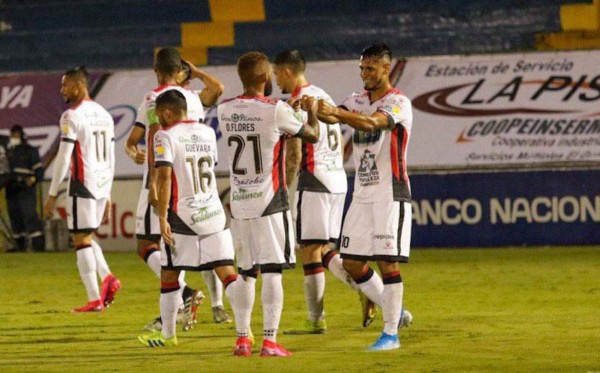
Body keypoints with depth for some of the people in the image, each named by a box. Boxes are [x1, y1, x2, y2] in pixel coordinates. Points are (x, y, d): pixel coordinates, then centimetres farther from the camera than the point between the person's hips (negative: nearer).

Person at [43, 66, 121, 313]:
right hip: (102, 184, 8)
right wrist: (107, 195, 23)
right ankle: (108, 279, 0)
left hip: (83, 184, -8)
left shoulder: (72, 116, -11)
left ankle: (94, 299, -4)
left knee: (81, 239, -2)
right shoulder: (104, 115, 15)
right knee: (86, 237, 20)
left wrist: (52, 195, -11)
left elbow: (63, 158, -15)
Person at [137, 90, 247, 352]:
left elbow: (164, 176, -17)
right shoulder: (207, 133, 11)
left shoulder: (165, 136, -7)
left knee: (169, 275, 10)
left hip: (182, 215, -5)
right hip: (214, 211, 5)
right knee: (227, 272, 0)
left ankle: (167, 334, 19)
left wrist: (162, 217, -18)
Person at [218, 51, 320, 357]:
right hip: (270, 203, -5)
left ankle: (242, 338, 14)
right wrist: (312, 111, 23)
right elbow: (312, 135, 2)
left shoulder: (224, 111, 3)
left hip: (239, 204, 5)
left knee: (245, 273, 14)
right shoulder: (276, 111, -12)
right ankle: (269, 340, -7)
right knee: (272, 271, -3)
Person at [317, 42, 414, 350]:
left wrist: (335, 112, -43)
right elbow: (333, 117, -7)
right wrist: (315, 110, -30)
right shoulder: (358, 101, 12)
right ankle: (394, 312, 22)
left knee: (387, 262, -8)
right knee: (352, 263, 7)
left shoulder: (398, 102, -10)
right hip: (362, 195, 7)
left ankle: (391, 333, -2)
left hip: (390, 194, -7)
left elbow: (372, 122, -29)